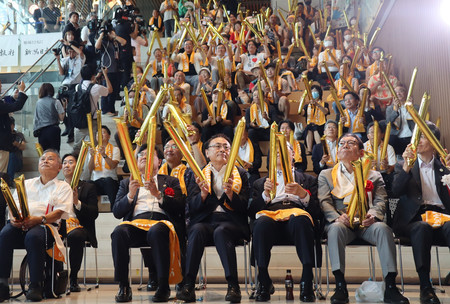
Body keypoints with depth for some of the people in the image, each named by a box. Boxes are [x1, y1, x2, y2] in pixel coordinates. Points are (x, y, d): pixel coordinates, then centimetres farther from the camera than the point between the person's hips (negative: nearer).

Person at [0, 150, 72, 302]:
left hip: (46, 225, -3)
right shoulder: (27, 184, 29)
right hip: (20, 225, 4)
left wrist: (39, 219, -18)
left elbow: (59, 212, 0)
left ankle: (35, 285, -30)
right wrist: (13, 218, -7)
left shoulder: (63, 187, 15)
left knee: (33, 236, -37)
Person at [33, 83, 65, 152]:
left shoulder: (38, 102, 9)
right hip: (53, 130, -3)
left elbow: (36, 117, 15)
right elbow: (61, 118, -2)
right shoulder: (56, 102, -2)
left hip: (41, 131, 3)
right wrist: (63, 108, 11)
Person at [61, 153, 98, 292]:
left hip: (78, 225, -2)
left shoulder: (88, 187, 14)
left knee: (75, 236, -38)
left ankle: (74, 279, -21)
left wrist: (77, 203, -10)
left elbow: (94, 214, 3)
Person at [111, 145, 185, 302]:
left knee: (156, 231, -38)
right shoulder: (126, 183, 27)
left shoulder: (171, 181, 23)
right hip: (135, 223, 2)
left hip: (162, 221, -2)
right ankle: (123, 286, -23)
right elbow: (117, 212, 15)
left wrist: (158, 194, -7)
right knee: (118, 232, -33)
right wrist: (130, 195, -2)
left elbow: (179, 208, 6)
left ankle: (163, 287, -29)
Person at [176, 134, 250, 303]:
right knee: (197, 230, -33)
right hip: (205, 221, 1)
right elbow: (192, 207, 6)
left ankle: (233, 285, -32)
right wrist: (203, 194, -15)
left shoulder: (240, 174, 15)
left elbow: (244, 206, 3)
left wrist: (230, 193, -16)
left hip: (231, 221, -1)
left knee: (220, 231, -35)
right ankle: (188, 285, -31)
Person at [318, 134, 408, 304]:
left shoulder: (373, 175, 23)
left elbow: (380, 201, 9)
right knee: (336, 228, -36)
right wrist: (337, 217, -15)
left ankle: (390, 287, -29)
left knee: (383, 228, -32)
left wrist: (373, 215, -14)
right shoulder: (326, 174, 21)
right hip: (342, 221, -1)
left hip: (366, 222, 1)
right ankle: (340, 287, -34)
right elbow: (324, 201, 7)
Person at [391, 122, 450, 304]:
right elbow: (396, 192, 0)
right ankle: (425, 287, -33)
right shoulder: (404, 166, 19)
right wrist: (407, 165, -10)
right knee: (422, 227, -35)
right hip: (413, 219, -1)